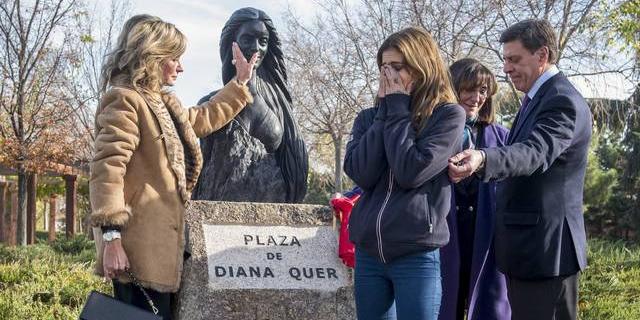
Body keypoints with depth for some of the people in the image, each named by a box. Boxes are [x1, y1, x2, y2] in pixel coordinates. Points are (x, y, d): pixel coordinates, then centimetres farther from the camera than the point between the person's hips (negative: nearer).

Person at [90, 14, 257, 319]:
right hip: (139, 244, -10)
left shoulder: (163, 102, 20)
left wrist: (240, 82, 38)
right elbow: (107, 170, -19)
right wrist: (111, 237, -25)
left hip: (160, 241, 10)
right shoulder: (124, 101, -11)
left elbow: (202, 119, 39)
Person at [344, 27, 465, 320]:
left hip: (417, 254, -4)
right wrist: (385, 111, -4)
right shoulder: (370, 117, 10)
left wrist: (397, 111, -8)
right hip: (368, 252, 5)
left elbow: (411, 172, -16)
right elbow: (360, 174, -6)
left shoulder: (449, 115, -3)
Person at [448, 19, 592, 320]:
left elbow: (535, 153, -33)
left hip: (546, 246, -10)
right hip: (525, 245, 10)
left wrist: (482, 159, -50)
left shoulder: (563, 102, -16)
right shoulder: (537, 99, 16)